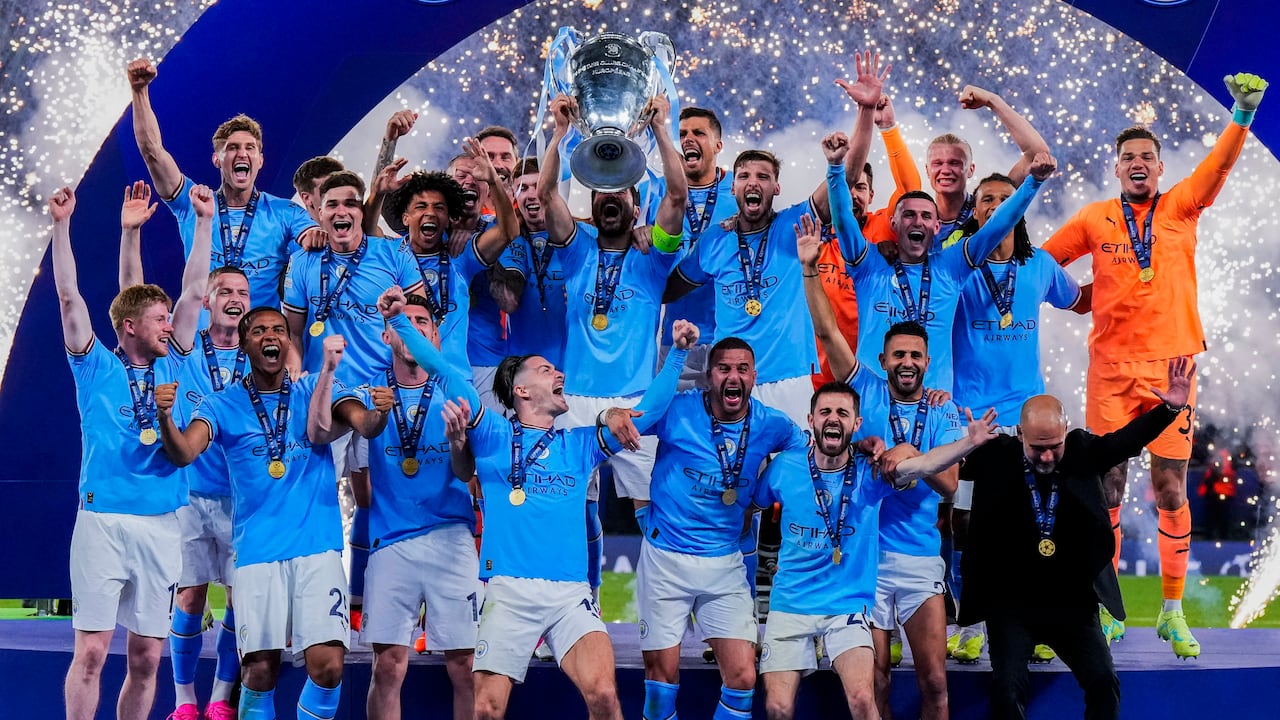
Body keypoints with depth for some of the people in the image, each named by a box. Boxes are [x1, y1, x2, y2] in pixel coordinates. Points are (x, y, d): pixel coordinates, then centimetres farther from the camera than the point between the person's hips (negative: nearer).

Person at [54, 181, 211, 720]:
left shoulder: (171, 366, 12)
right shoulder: (96, 367, 4)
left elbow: (194, 290, 11)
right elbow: (69, 295, -4)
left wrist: (205, 220, 8)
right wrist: (61, 225, -11)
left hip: (162, 524, 4)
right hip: (103, 519, -4)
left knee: (146, 656, 6)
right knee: (91, 650, -6)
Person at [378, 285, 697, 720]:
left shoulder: (580, 445, 20)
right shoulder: (495, 437, 11)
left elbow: (648, 412, 19)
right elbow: (443, 370, 5)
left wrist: (676, 353, 12)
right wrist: (399, 321, -3)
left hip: (571, 593, 2)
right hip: (509, 590, -2)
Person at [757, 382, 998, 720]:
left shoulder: (871, 470, -10)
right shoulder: (784, 467, -6)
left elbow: (925, 464, -28)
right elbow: (751, 505, 13)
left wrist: (969, 442, -44)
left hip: (847, 605, -1)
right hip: (790, 604, 1)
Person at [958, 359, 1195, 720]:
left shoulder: (1083, 451, -1)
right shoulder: (995, 456, -7)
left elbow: (1128, 438, -1)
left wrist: (1170, 408, -15)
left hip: (1073, 600, 2)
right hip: (1010, 601, -2)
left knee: (1103, 682, -8)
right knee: (1007, 685, -16)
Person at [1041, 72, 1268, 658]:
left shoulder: (1182, 206, 5)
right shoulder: (1095, 219, 6)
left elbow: (1220, 164, -10)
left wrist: (1243, 113, -24)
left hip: (1171, 363, 0)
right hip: (1110, 367, 0)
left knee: (1171, 490, 0)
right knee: (1107, 488, 1)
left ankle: (1173, 611, 11)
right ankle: (1108, 613, 12)